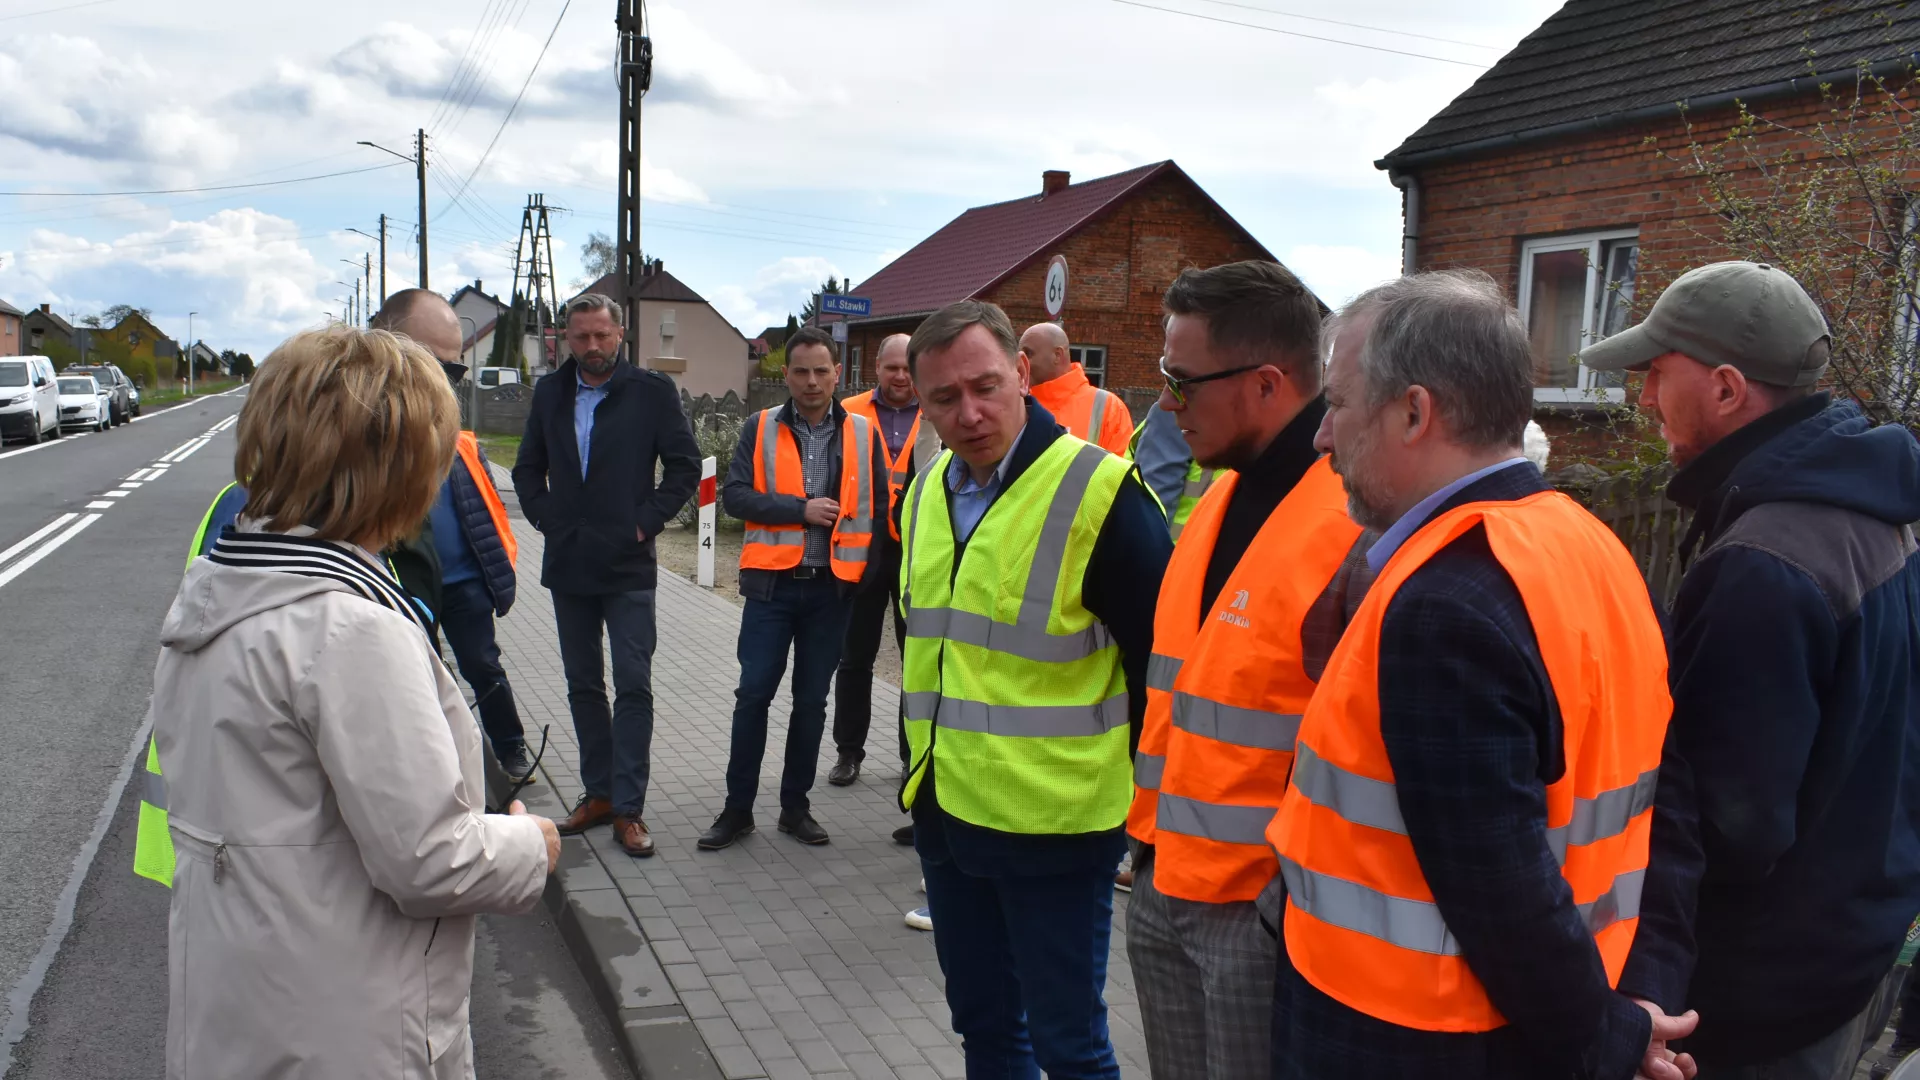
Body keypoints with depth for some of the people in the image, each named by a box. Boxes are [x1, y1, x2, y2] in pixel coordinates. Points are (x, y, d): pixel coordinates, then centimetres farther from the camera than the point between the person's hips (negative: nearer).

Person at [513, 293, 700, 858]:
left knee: (633, 686, -4)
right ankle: (598, 792, 23)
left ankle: (628, 808, 1)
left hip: (628, 566, -4)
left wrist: (646, 521, -8)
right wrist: (548, 519, 2)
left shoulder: (652, 391, -3)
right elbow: (528, 468, 16)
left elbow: (685, 465, -2)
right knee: (583, 684, 12)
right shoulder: (550, 392, 9)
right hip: (568, 565, 5)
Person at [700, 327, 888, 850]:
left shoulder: (863, 433, 4)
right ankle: (737, 807, 13)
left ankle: (795, 806, 22)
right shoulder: (760, 428, 2)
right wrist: (800, 508, -14)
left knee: (811, 700, 10)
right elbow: (735, 494, -6)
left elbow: (879, 507, 7)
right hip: (772, 582, -1)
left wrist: (867, 570, 0)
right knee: (753, 694, 1)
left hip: (832, 586, 1)